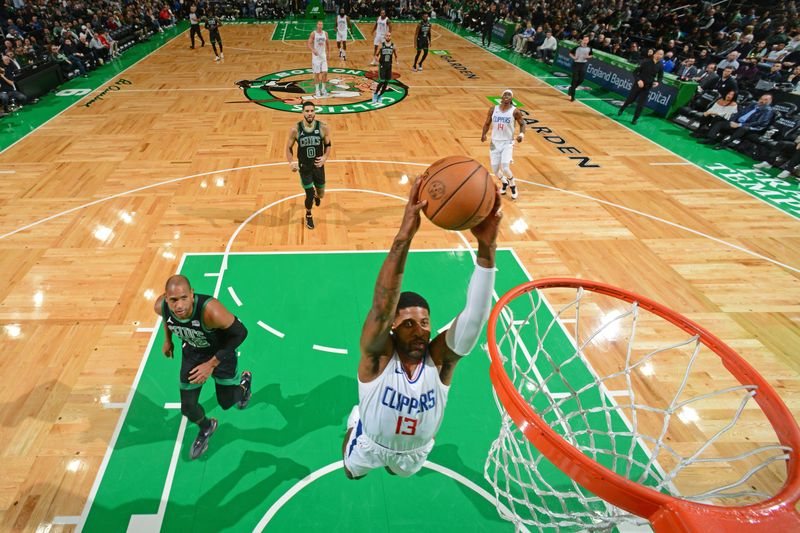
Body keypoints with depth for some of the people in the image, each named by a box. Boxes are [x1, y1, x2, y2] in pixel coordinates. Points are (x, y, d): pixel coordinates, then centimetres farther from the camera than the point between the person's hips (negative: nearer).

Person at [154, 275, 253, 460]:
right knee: (188, 407, 6)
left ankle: (244, 381, 47)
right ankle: (206, 428, 41)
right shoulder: (160, 307, -27)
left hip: (220, 351, -3)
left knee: (226, 402, 12)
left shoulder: (211, 311, -43)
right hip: (192, 353, 4)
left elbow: (240, 332, -29)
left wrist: (212, 364, -26)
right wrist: (168, 340, 8)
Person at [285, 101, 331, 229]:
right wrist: (291, 162, -18)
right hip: (304, 168, -2)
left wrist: (324, 158, -17)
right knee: (309, 196, 1)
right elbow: (289, 148, -3)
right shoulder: (295, 129, -15)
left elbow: (328, 145, 1)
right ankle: (308, 215, 34)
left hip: (318, 166, 2)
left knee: (320, 194, 16)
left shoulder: (323, 128, -13)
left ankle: (317, 195, 58)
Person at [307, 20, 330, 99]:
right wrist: (313, 50, -31)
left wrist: (327, 52, 16)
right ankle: (317, 90, 10)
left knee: (325, 73, -1)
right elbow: (308, 44, -13)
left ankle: (323, 88, 14)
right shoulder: (313, 33, -9)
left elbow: (327, 43, 17)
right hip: (316, 56, -3)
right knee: (317, 73, 0)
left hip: (323, 56, 4)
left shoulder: (325, 33, 3)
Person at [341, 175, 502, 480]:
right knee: (352, 473, 30)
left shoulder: (440, 358, -32)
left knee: (403, 473, 33)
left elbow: (475, 316, -49)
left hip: (416, 451, 2)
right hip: (371, 444, -1)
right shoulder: (378, 355, -37)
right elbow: (382, 304, -57)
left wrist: (486, 250, -62)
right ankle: (355, 422, 52)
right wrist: (403, 237, -70)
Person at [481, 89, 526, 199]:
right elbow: (487, 123, 9)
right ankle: (504, 183, 38)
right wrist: (483, 134, -10)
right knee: (495, 169, 4)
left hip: (507, 143, -3)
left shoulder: (515, 111, -8)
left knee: (505, 168, -17)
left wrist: (522, 134, -15)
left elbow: (522, 124, 4)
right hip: (495, 142, 3)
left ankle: (513, 185, 14)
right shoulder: (493, 109, -2)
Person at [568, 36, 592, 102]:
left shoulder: (589, 48, -1)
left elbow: (591, 55, 14)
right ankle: (572, 95, 3)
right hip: (576, 64, -4)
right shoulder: (577, 47, -11)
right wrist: (573, 57, -18)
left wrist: (588, 57, -8)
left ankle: (571, 88, 30)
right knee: (575, 79, -5)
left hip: (583, 65, 4)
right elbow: (570, 53, 0)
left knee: (581, 80, 4)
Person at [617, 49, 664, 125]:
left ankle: (634, 119, 16)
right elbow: (635, 72, -10)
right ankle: (621, 110, 40)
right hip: (638, 84, -2)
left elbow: (660, 76, 10)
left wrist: (657, 82, -11)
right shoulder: (645, 61, -13)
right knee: (630, 100, 11)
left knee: (640, 105, 1)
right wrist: (638, 80, -24)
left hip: (647, 87, 2)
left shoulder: (661, 66, -4)